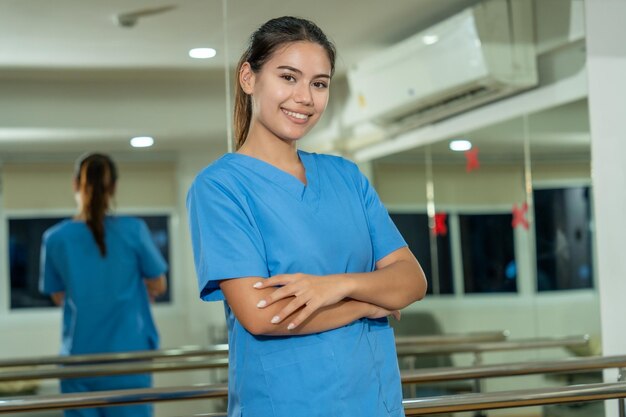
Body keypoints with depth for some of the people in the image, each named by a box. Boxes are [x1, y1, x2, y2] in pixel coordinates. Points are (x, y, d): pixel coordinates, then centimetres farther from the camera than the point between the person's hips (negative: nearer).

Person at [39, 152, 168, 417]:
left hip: (80, 357, 2)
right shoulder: (133, 230, -8)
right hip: (128, 354, -2)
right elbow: (158, 286, 5)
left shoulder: (55, 238, -2)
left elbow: (58, 297, 11)